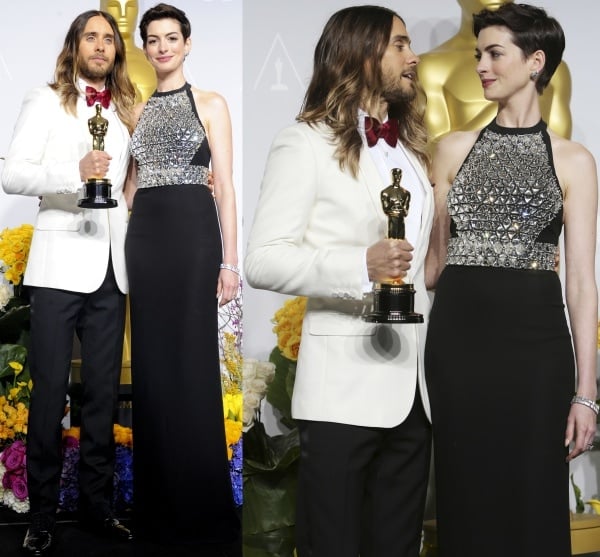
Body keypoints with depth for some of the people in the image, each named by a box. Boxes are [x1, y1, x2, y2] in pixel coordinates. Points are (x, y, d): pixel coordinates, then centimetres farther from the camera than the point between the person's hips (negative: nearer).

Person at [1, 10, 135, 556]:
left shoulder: (123, 111, 17)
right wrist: (75, 173, -23)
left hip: (112, 266, 5)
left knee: (104, 391, 7)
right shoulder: (46, 101, 4)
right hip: (62, 263, -4)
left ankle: (97, 502, 15)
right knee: (50, 392, -4)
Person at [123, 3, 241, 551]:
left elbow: (225, 186, -2)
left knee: (193, 364, -3)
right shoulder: (138, 110, 15)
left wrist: (230, 261, -9)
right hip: (143, 236, 4)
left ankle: (204, 509, 6)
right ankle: (159, 504, 14)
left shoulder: (210, 104, 3)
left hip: (193, 232, -4)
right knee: (151, 362, 5)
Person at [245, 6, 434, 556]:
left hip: (414, 387, 6)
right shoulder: (307, 143, -3)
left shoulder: (410, 146, 18)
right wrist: (361, 267, -25)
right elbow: (263, 260, -12)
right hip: (344, 389, -6)